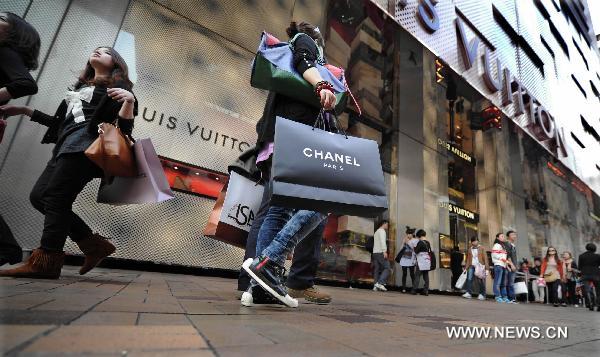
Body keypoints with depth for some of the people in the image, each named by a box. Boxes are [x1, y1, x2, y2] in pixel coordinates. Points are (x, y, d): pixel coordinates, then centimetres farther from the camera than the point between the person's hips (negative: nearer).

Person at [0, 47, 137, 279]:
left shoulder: (117, 87, 8)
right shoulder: (81, 87, 32)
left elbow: (124, 127, -6)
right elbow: (61, 123, 32)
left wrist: (129, 100, -23)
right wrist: (25, 111, 33)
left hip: (85, 144, -8)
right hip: (67, 146, 9)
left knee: (55, 197, -16)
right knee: (39, 196, 1)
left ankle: (46, 261, -13)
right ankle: (94, 245, 0)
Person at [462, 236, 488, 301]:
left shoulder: (482, 248, 3)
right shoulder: (469, 249, 13)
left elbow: (485, 258, -1)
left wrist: (486, 268, -8)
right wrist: (466, 268, 7)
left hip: (480, 266, -3)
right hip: (472, 266, 3)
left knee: (481, 282, 2)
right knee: (469, 279, -10)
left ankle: (482, 295, 13)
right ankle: (468, 293, -9)